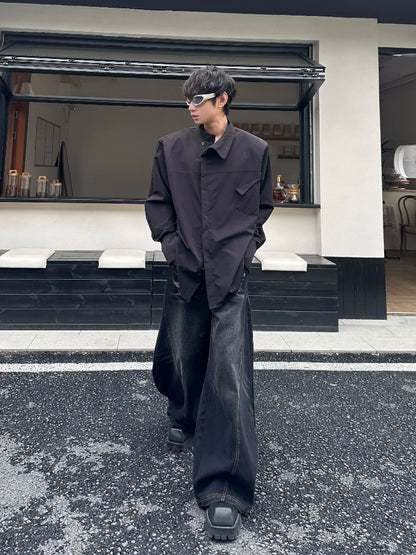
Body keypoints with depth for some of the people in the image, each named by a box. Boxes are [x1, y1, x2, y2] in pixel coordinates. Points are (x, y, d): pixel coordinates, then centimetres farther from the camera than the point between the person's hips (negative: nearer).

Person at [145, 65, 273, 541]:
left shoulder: (255, 150, 5)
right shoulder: (171, 148, 8)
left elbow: (263, 206, 15)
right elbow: (157, 202, 12)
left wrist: (247, 244, 4)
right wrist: (171, 243, 1)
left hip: (230, 274, -2)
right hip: (185, 271, 3)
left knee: (230, 373, -9)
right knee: (181, 356, 15)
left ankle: (225, 490, -1)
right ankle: (184, 419, 48)